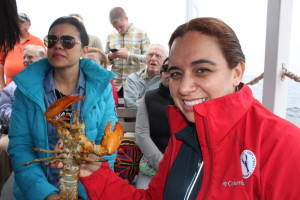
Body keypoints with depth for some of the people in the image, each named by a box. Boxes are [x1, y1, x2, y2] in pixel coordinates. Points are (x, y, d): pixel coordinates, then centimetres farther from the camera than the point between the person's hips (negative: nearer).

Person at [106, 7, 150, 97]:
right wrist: (110, 57, -8)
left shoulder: (142, 34, 1)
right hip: (115, 84, 3)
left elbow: (148, 58, -5)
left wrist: (129, 55, -18)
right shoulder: (110, 36, 10)